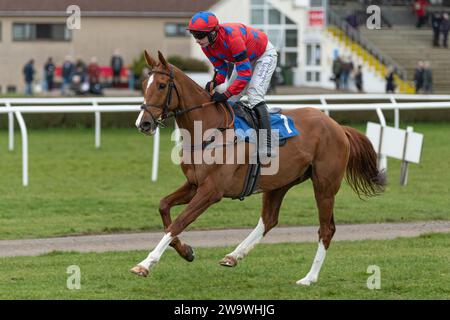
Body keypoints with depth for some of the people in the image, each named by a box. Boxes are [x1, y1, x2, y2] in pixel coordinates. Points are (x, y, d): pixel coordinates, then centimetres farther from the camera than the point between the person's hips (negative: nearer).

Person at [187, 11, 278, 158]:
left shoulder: (231, 37, -41)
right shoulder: (206, 45, -16)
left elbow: (245, 73, -40)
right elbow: (222, 68, -5)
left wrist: (225, 95, -44)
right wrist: (215, 82, -27)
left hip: (265, 54, -9)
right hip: (247, 58, 9)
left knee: (254, 95, -24)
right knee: (229, 101, 5)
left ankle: (266, 148, -28)